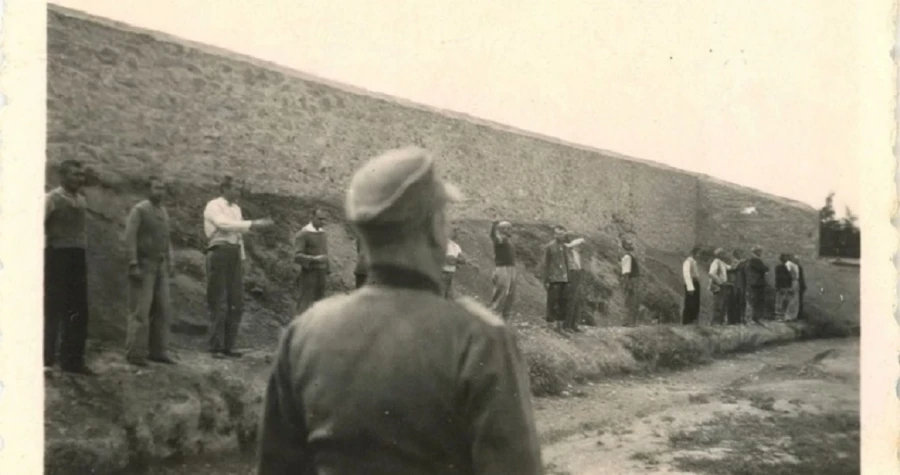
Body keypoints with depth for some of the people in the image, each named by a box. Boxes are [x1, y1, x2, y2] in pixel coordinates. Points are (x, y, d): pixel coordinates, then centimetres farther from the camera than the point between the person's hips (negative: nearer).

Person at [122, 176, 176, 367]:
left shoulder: (164, 212, 15)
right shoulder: (138, 210, -6)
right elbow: (129, 239, -11)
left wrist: (171, 263, 12)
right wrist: (133, 265, -17)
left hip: (160, 266, 7)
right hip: (143, 266, -7)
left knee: (161, 310, 6)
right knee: (141, 311, -6)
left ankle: (157, 351, 13)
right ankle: (135, 354, 0)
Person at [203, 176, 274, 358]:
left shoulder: (236, 208, 18)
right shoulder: (213, 206, -3)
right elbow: (224, 224, -19)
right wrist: (252, 224, -24)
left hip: (235, 254, 7)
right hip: (219, 252, -7)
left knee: (236, 303, 6)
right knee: (219, 303, -4)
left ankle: (228, 347, 13)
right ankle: (216, 347, 4)